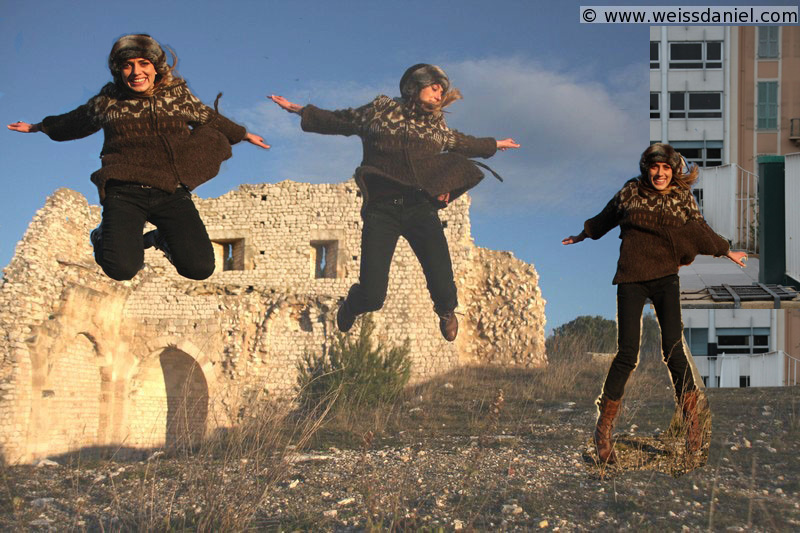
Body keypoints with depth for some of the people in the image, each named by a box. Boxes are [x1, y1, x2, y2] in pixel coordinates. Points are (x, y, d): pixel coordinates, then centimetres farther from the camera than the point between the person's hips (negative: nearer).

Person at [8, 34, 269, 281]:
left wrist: (244, 135, 42)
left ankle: (162, 237, 18)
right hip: (124, 192, -1)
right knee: (121, 269, -24)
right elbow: (74, 122, 31)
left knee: (201, 267, -17)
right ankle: (107, 236, 15)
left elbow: (210, 119, 30)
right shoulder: (107, 101, 10)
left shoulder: (178, 95, 11)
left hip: (171, 191, 1)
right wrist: (38, 127, 44)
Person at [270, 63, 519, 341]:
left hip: (421, 207, 2)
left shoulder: (436, 125, 19)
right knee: (372, 297, -10)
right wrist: (297, 109, 23)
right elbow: (338, 121, 21)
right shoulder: (381, 109, 12)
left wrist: (495, 144, 51)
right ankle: (351, 305, 29)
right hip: (381, 209, -2)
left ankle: (446, 312, 27)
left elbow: (462, 143, 39)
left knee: (443, 286, -13)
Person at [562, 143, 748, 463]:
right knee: (627, 354, -8)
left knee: (673, 348, -10)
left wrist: (726, 251, 31)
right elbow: (606, 218, 22)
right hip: (631, 278, -1)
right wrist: (583, 235, 35)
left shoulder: (683, 198, 6)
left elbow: (700, 231, 23)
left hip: (665, 278, 1)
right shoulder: (630, 192, 4)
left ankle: (692, 419, 6)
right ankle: (603, 428, 2)